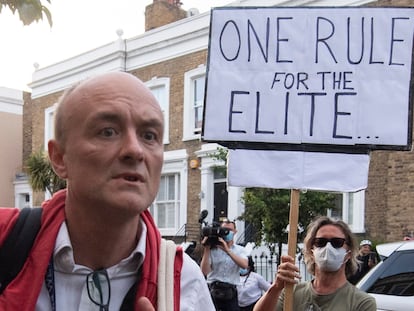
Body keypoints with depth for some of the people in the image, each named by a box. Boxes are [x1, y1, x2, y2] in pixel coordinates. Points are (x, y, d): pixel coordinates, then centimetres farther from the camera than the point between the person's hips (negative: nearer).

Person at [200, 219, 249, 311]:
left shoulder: (240, 250, 9)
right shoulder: (212, 249, 5)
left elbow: (244, 265, -13)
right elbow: (204, 271, -5)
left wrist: (227, 250, -19)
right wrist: (206, 249, -8)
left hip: (231, 293, 1)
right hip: (213, 291, -1)